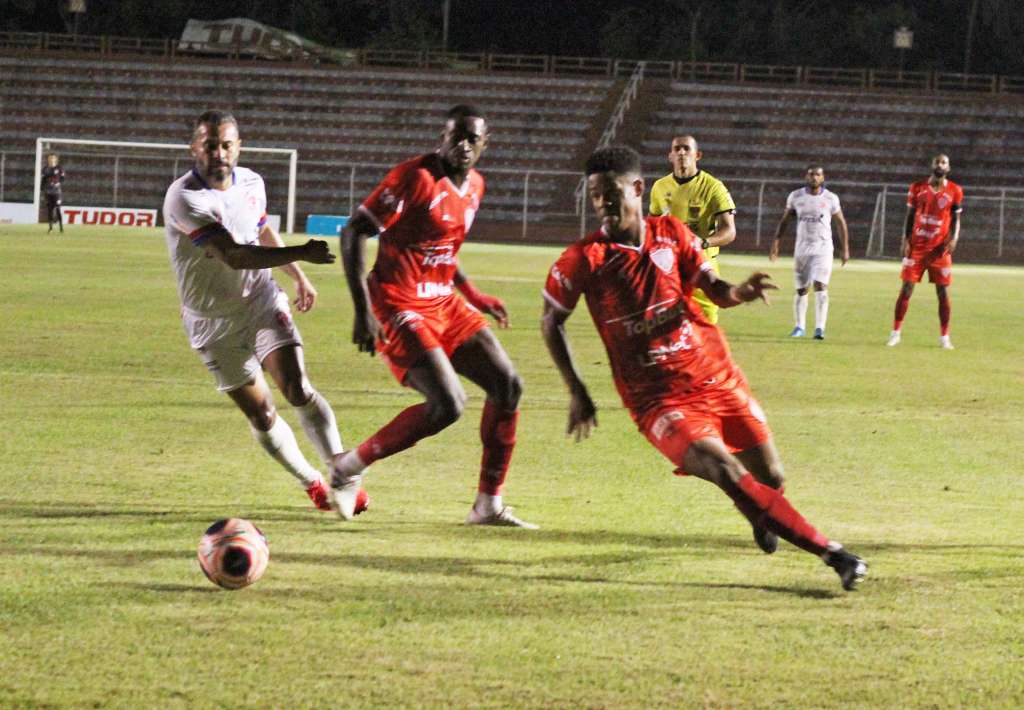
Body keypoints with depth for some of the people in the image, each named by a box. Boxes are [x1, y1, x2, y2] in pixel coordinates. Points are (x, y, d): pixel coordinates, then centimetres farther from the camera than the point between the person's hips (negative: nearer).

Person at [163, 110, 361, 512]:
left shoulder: (251, 183, -3)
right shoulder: (184, 198, -25)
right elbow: (234, 255, -35)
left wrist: (298, 277, 27)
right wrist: (301, 253, -46)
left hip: (262, 302, 3)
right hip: (214, 323, -3)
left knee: (298, 391, -15)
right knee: (260, 415, 1)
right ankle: (312, 483, 19)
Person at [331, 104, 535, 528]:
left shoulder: (474, 186, 11)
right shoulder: (415, 177, -15)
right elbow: (354, 232, -17)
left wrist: (472, 295, 25)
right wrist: (362, 310, -23)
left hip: (444, 303, 9)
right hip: (399, 307, -9)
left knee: (507, 385, 1)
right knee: (448, 404, -19)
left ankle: (489, 504, 9)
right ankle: (350, 467, -1)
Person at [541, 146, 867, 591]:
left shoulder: (671, 234, 3)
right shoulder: (584, 259, -6)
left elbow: (714, 290, 6)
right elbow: (551, 322, 4)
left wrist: (740, 292, -18)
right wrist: (577, 393, 0)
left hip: (717, 378, 4)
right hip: (656, 399, -4)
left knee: (771, 478, 5)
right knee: (729, 473, -25)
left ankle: (760, 517, 45)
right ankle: (831, 552, -23)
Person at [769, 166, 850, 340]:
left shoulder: (830, 199, -2)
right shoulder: (796, 196, 2)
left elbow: (841, 224, 6)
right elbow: (785, 221, 10)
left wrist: (845, 249, 4)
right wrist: (776, 242, 3)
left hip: (823, 248, -2)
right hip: (802, 247, 2)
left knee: (820, 286, -15)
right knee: (801, 289, 8)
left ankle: (820, 328, -18)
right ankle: (799, 326, 22)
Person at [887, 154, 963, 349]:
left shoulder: (955, 191, 2)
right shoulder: (918, 187, 4)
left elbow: (956, 219, 7)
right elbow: (910, 216, 7)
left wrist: (954, 238, -11)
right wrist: (905, 240, -3)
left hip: (940, 249, 0)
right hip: (917, 246, 1)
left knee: (943, 292, -1)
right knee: (906, 289, -1)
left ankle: (944, 337, 6)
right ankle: (895, 333, 5)